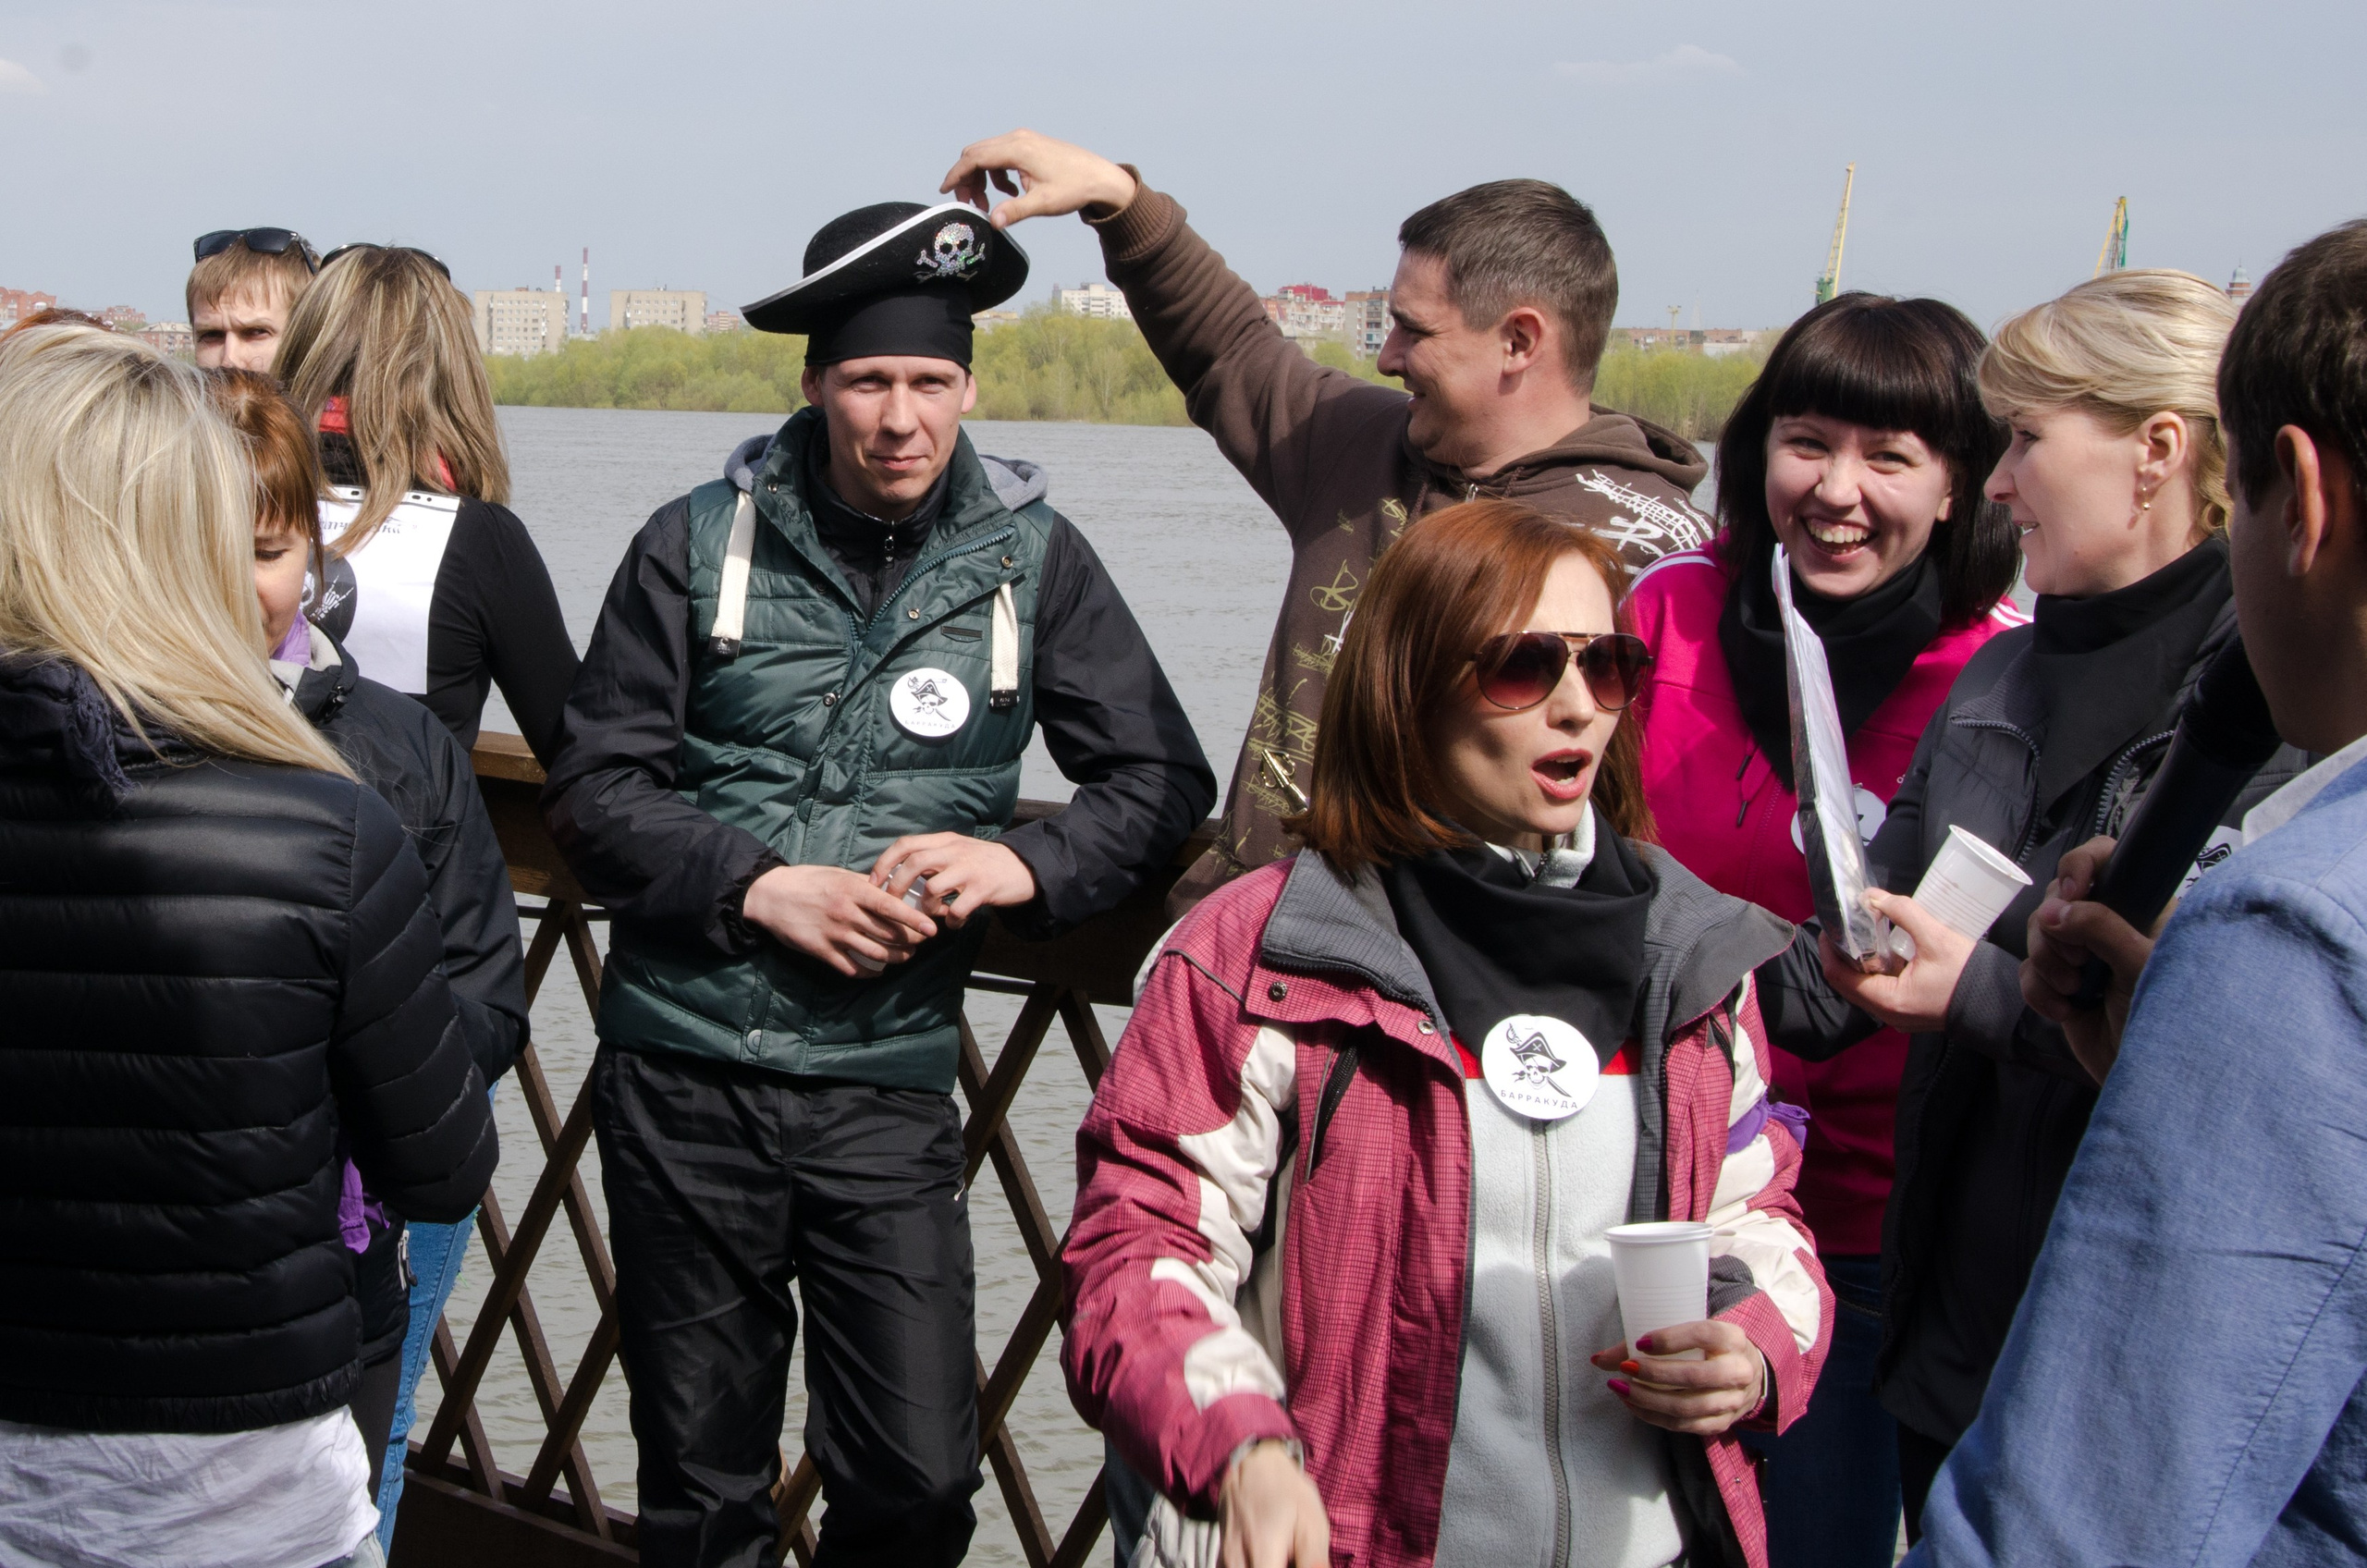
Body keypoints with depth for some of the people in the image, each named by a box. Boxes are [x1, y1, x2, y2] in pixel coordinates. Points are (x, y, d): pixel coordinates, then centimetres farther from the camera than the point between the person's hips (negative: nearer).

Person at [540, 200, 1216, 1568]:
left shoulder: (1030, 557, 3)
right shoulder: (703, 544, 1)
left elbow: (1163, 781, 5)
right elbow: (595, 788, 0)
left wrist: (1024, 865, -14)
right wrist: (759, 887, -14)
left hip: (887, 1085, 0)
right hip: (685, 1067, 0)